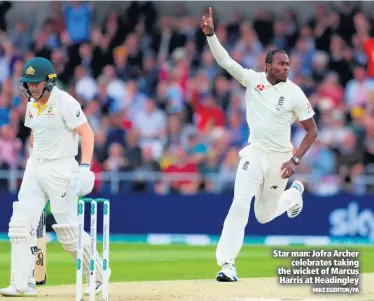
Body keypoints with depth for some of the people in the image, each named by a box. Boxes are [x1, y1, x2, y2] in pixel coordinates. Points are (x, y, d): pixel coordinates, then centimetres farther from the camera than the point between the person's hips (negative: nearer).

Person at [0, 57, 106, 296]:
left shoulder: (65, 102, -14)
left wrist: (85, 168, -27)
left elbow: (87, 133, -17)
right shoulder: (32, 104, 10)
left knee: (68, 229, -5)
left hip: (61, 168, -7)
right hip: (35, 168, 7)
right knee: (21, 224, -4)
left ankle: (97, 277, 13)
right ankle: (23, 284, -3)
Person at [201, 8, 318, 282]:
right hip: (254, 154, 1)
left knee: (264, 216, 12)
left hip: (279, 158, -1)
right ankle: (227, 264, -14)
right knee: (240, 204, -16)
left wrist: (295, 160, -15)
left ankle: (294, 193, 45)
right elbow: (224, 60, -12)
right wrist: (210, 33, -27)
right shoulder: (253, 79, -5)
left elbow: (312, 130, -6)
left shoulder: (295, 94, -12)